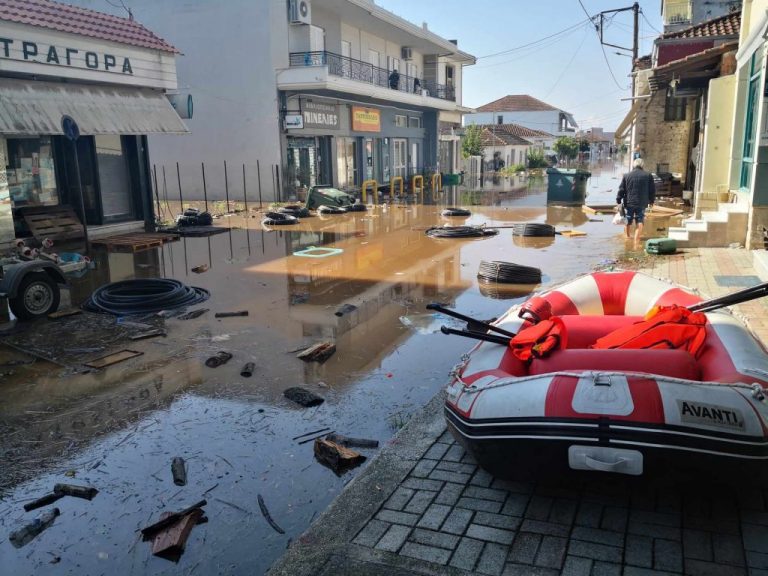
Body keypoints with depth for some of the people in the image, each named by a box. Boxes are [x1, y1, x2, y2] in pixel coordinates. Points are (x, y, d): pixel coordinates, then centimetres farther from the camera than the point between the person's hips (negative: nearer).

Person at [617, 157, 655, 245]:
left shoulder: (626, 176, 0)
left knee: (628, 222, 16)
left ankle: (627, 236, 33)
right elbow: (652, 190, 5)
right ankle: (636, 241, -8)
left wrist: (618, 201, 4)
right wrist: (651, 201, 16)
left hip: (628, 203, 1)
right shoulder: (648, 175, 1)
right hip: (642, 203, -1)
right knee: (639, 222, 0)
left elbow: (621, 190, -2)